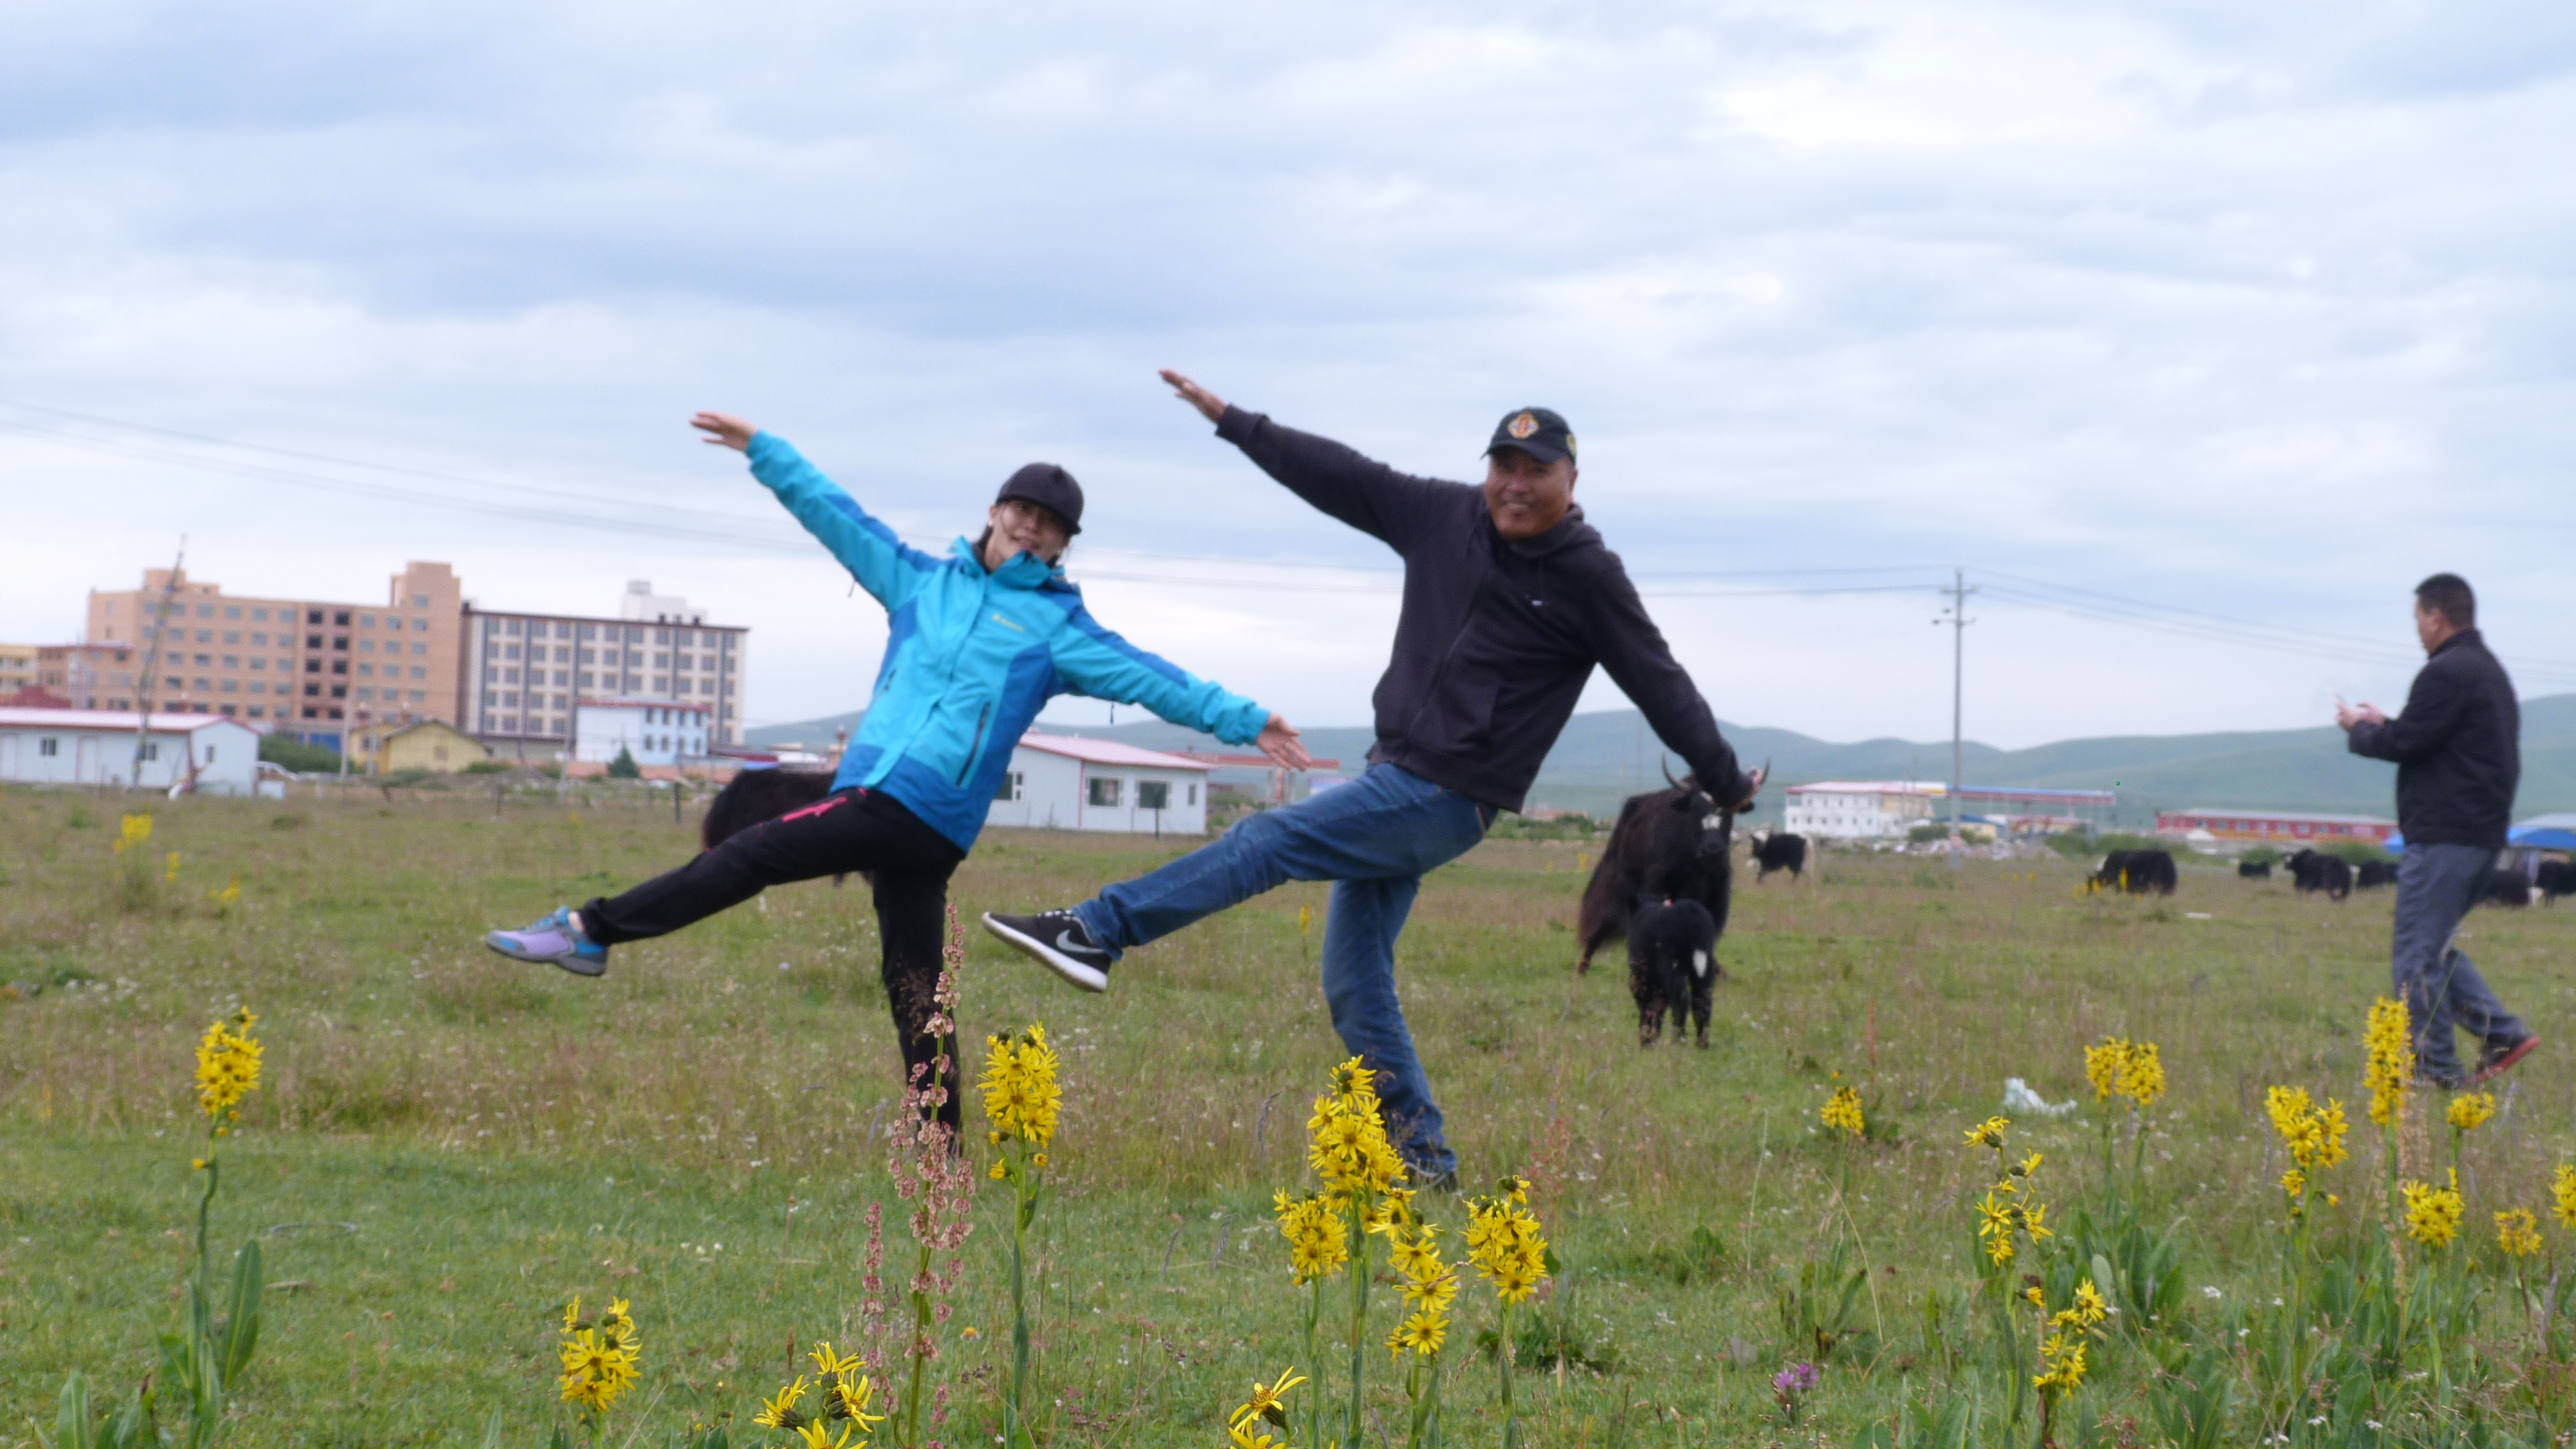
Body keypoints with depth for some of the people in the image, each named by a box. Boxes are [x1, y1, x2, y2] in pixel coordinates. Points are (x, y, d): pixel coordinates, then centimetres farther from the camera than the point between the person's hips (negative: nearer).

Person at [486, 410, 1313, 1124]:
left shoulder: (1058, 628, 7)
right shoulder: (924, 581, 21)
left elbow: (1145, 677, 2)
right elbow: (838, 516, 23)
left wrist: (1241, 720, -6)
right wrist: (763, 451, 22)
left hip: (921, 808, -5)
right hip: (879, 800, 5)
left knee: (750, 857, -12)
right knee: (914, 994, 5)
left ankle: (588, 928, -10)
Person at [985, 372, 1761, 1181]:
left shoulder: (1589, 578, -6)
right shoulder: (1444, 517, 7)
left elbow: (1660, 687, 0)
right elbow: (1339, 477, 11)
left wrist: (1727, 783, 6)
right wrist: (1230, 420, 11)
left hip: (1449, 800, -7)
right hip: (1394, 778, 7)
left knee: (1269, 841, -16)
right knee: (1354, 983, 5)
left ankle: (1097, 933, -15)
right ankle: (1422, 1159, 9)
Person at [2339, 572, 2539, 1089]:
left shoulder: (2447, 673, -14)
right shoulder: (2491, 672, 19)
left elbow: (2404, 742, -16)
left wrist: (2359, 729, 3)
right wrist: (2383, 724, 19)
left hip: (2443, 834, -10)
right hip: (2483, 834, 10)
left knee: (2416, 954, -5)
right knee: (2434, 947, 18)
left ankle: (2436, 1070, -4)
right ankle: (2503, 1033, 8)